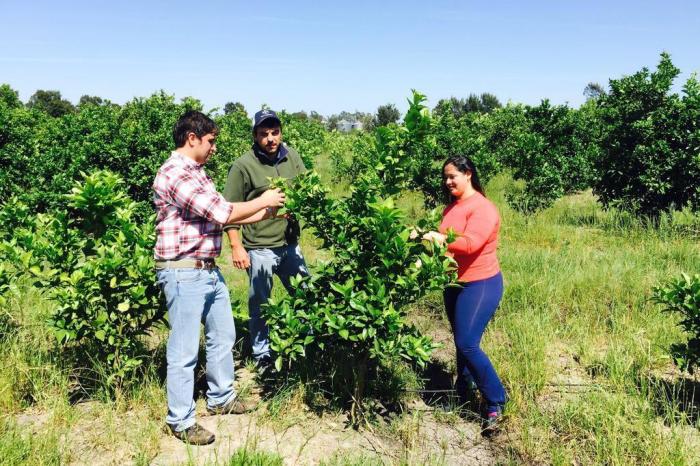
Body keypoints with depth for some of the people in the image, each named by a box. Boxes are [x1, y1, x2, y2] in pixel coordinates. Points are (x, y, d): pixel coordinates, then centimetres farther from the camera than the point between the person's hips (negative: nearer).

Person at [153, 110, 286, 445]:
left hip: (209, 270, 10)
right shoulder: (175, 173, -19)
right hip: (183, 273, -10)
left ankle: (221, 399, 37)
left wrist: (265, 214, 10)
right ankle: (181, 421, 16)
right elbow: (222, 213, -23)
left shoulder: (197, 172, 13)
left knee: (223, 336, 20)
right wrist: (262, 201, -9)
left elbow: (219, 215, 16)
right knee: (184, 350, 1)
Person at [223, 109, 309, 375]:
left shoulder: (291, 157, 3)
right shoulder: (243, 166, -11)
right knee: (260, 304, 8)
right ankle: (262, 356, 26)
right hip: (259, 248, -5)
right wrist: (236, 247, -12)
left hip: (289, 244, 5)